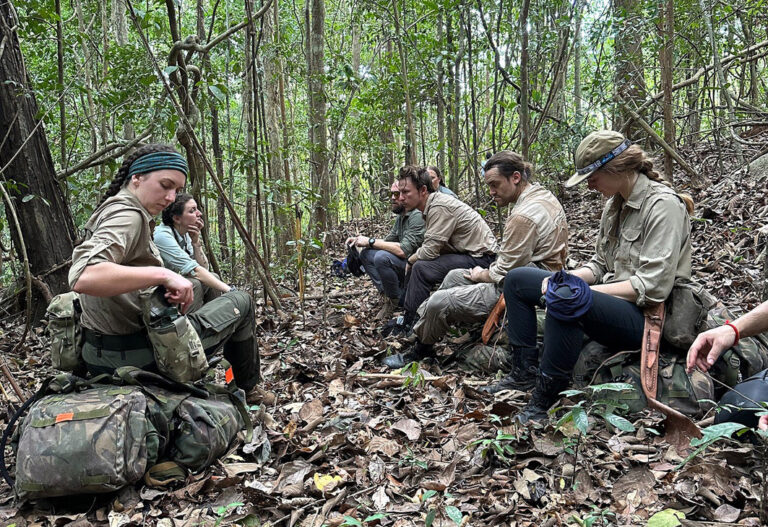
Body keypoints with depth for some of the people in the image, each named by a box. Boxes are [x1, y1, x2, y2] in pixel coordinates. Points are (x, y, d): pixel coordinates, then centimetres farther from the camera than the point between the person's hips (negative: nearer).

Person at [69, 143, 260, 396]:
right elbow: (83, 277, -36)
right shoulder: (128, 216, -20)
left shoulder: (111, 210, 11)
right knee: (241, 302, 5)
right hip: (136, 356, -10)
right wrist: (163, 275, -35)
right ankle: (248, 391, 25)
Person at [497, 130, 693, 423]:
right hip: (609, 299, 9)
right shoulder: (615, 204, 12)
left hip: (645, 315, -9)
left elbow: (653, 287, -21)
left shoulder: (663, 205, -14)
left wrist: (585, 291, -21)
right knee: (516, 279, 5)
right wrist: (567, 278, -5)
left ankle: (542, 403, -27)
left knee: (565, 299, -39)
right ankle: (526, 372, 1)